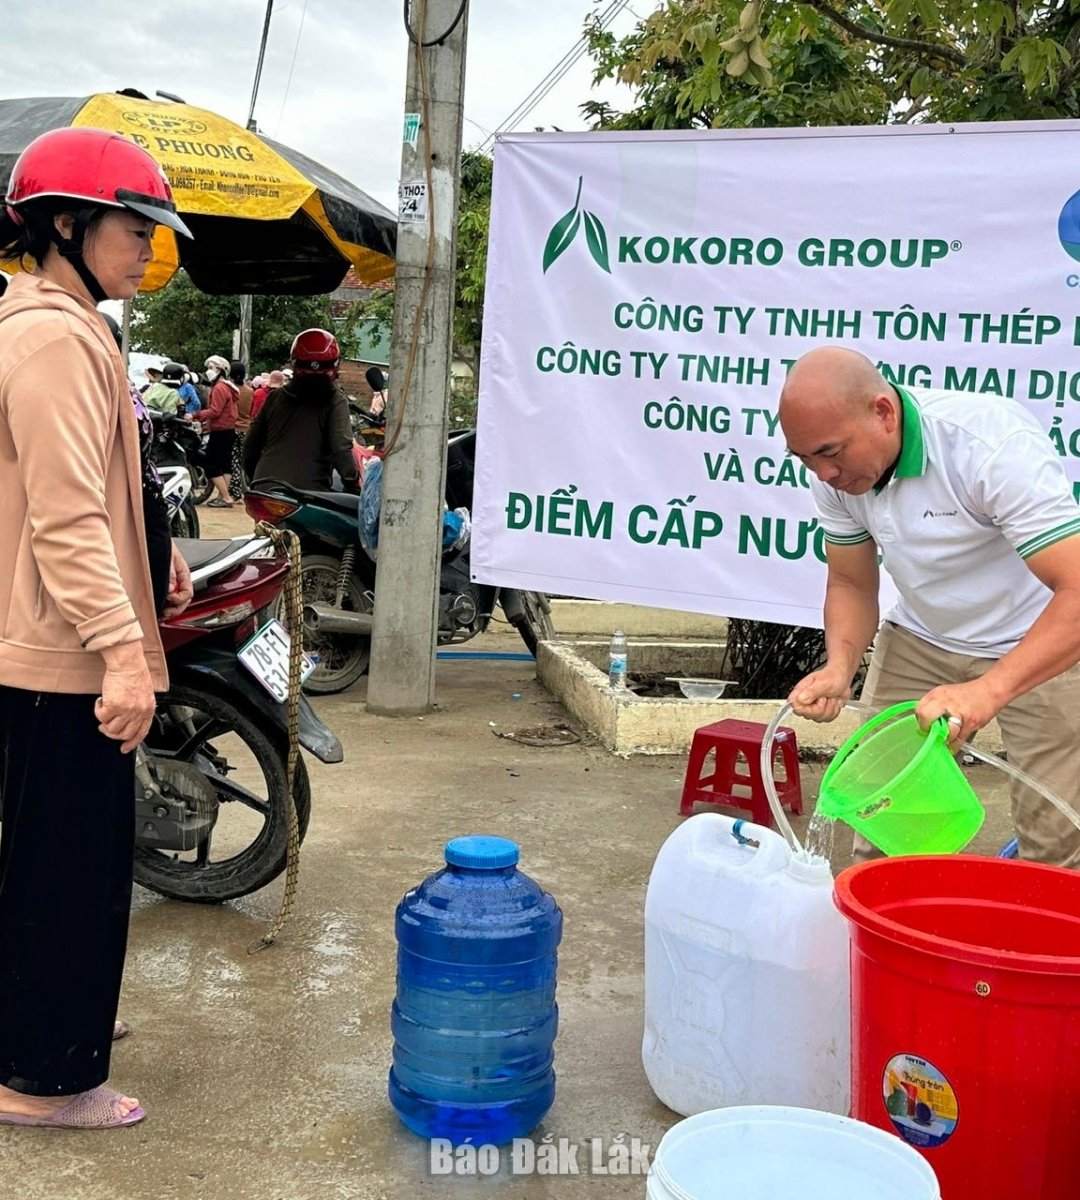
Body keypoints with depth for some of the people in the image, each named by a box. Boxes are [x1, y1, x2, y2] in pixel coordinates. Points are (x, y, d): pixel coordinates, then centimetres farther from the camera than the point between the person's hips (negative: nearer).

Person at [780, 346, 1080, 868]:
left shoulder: (993, 443, -30)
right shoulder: (836, 469, -11)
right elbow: (851, 583, 2)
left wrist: (988, 690, -47)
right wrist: (840, 666, -18)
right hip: (919, 640, 5)